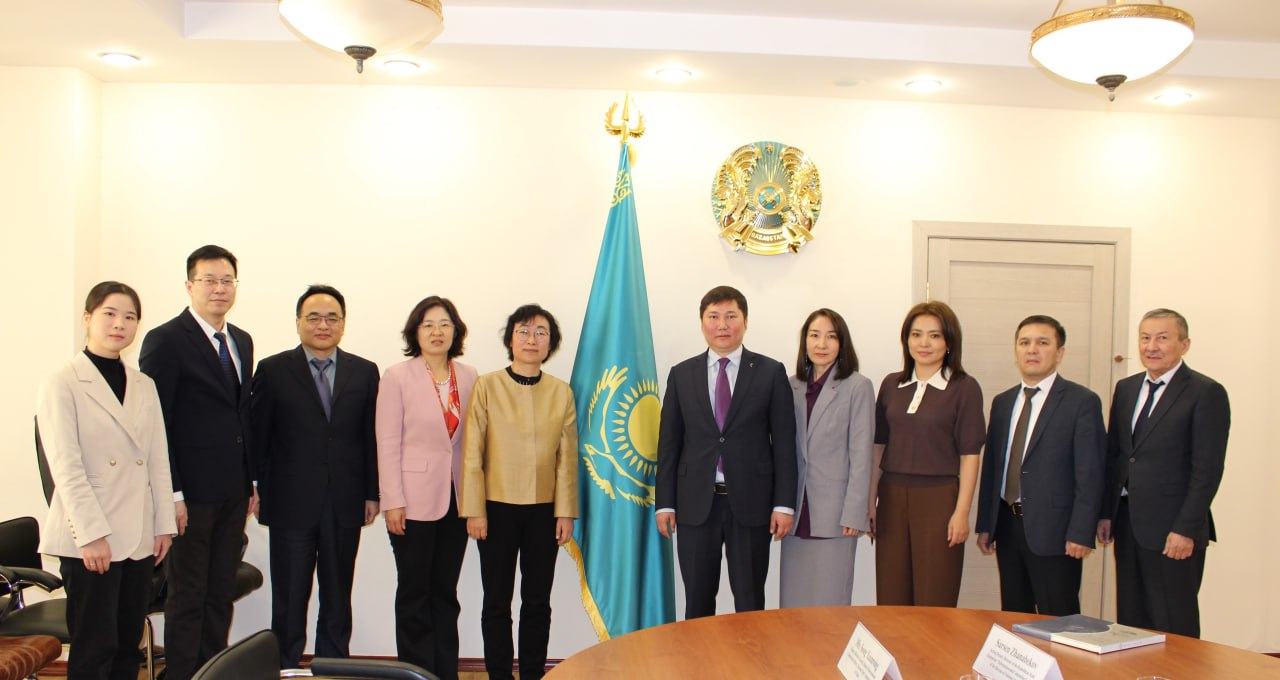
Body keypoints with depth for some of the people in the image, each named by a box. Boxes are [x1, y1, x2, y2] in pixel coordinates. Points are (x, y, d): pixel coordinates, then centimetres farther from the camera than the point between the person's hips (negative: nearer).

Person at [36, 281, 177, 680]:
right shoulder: (63, 385, -5)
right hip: (89, 539, -5)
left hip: (139, 538, 5)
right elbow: (66, 468, -11)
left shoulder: (144, 386, 13)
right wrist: (92, 534, -16)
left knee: (128, 646, 11)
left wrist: (164, 524, 7)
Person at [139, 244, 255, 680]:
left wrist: (252, 481, 12)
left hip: (233, 494, 6)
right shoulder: (166, 341, -8)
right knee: (187, 597, 3)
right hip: (192, 494, -6)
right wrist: (171, 494, -15)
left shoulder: (242, 342, 13)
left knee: (221, 596, 12)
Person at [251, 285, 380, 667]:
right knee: (289, 603, 8)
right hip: (291, 505, -2)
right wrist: (257, 492, -2)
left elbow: (372, 438, 6)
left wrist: (372, 493, 3)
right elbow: (258, 439, 1)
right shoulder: (273, 371, 1)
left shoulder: (365, 372, 6)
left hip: (345, 507, 2)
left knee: (338, 601, 13)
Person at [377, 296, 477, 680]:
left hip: (456, 500, 3)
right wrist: (392, 502, -10)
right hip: (414, 500, -3)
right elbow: (388, 443, -5)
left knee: (445, 592, 11)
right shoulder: (397, 377, -3)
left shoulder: (469, 378, 5)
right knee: (414, 593, 7)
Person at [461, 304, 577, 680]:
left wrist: (566, 512, 1)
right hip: (497, 508, -1)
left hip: (544, 511, 2)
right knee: (497, 601, 7)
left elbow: (567, 458, 5)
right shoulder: (487, 386, -2)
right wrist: (474, 510, -6)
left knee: (538, 601, 9)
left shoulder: (561, 392, 4)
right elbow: (472, 453, -3)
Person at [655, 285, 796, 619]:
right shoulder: (681, 375, 6)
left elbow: (784, 442, 0)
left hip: (750, 503, -1)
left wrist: (784, 504, -5)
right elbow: (668, 442, 7)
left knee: (750, 603, 8)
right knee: (697, 603, 10)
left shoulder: (771, 372, 1)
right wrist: (665, 503, 2)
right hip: (696, 504, 2)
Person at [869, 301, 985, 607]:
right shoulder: (891, 384, 9)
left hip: (938, 500, -4)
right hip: (892, 498, 4)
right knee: (891, 601, 7)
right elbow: (878, 447, 11)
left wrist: (961, 512, -10)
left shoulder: (964, 387, -3)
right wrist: (871, 502, 9)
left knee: (935, 604, 2)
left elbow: (969, 455, -5)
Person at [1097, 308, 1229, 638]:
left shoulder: (1207, 393, -7)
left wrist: (1186, 529, -15)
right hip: (1127, 524, 6)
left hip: (1172, 529, -6)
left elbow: (1208, 470, -12)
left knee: (1174, 627, 2)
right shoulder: (1125, 389, 12)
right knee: (1129, 621, 12)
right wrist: (1106, 513, 8)